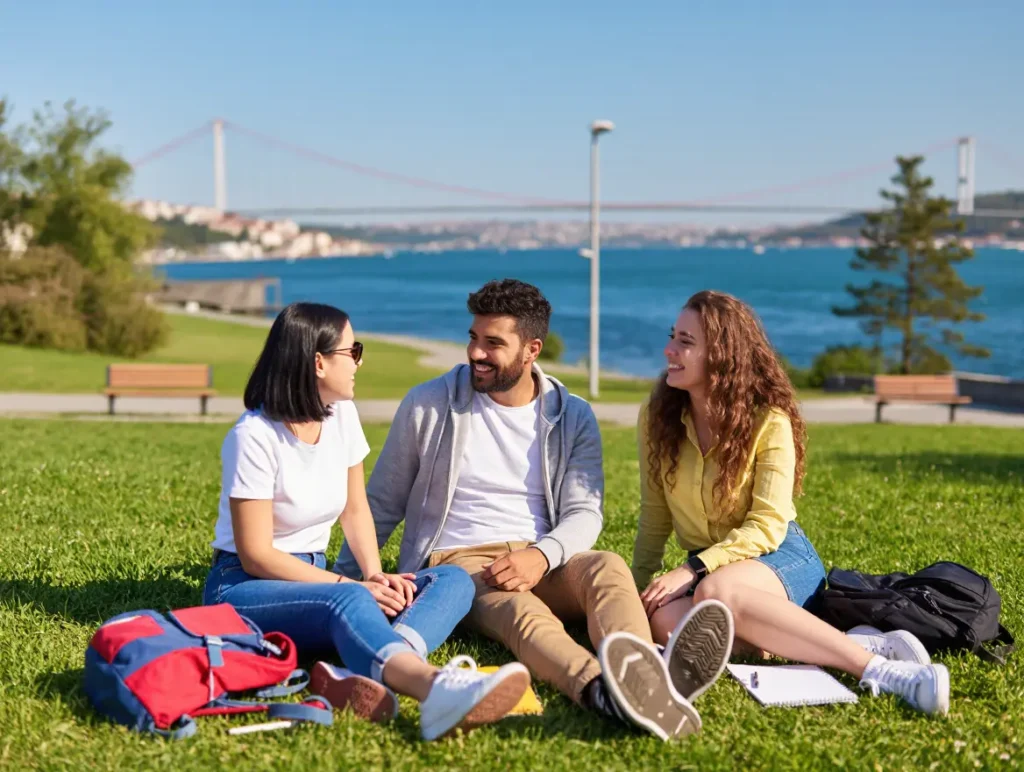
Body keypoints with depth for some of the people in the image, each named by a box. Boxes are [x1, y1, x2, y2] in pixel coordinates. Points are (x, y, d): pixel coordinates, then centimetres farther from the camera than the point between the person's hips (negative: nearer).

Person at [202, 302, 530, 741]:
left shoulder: (342, 415, 3)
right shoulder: (255, 437, -17)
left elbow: (355, 510, 10)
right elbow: (257, 557, -17)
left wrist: (375, 576, -9)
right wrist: (355, 586, -20)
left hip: (314, 581, 7)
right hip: (245, 587, -7)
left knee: (453, 581, -15)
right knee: (348, 601, -39)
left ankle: (362, 677, -45)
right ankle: (435, 688, -70)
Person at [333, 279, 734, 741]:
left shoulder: (572, 418, 8)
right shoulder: (428, 405, 4)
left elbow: (584, 514, -1)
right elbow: (382, 504, 12)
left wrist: (541, 556, -22)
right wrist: (343, 581, 5)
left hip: (543, 562, 3)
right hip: (456, 562, -2)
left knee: (608, 568, -32)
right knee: (522, 613, -38)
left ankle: (643, 679, -64)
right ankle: (601, 691, -70)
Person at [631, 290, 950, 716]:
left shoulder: (769, 421, -13)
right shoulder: (657, 417, -1)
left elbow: (766, 527, -17)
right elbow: (655, 517, 5)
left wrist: (692, 570, -27)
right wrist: (638, 586, -5)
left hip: (779, 558, -4)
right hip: (710, 566, 4)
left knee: (715, 593, -39)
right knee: (665, 619, -32)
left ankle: (875, 667, -35)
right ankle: (856, 646, -30)